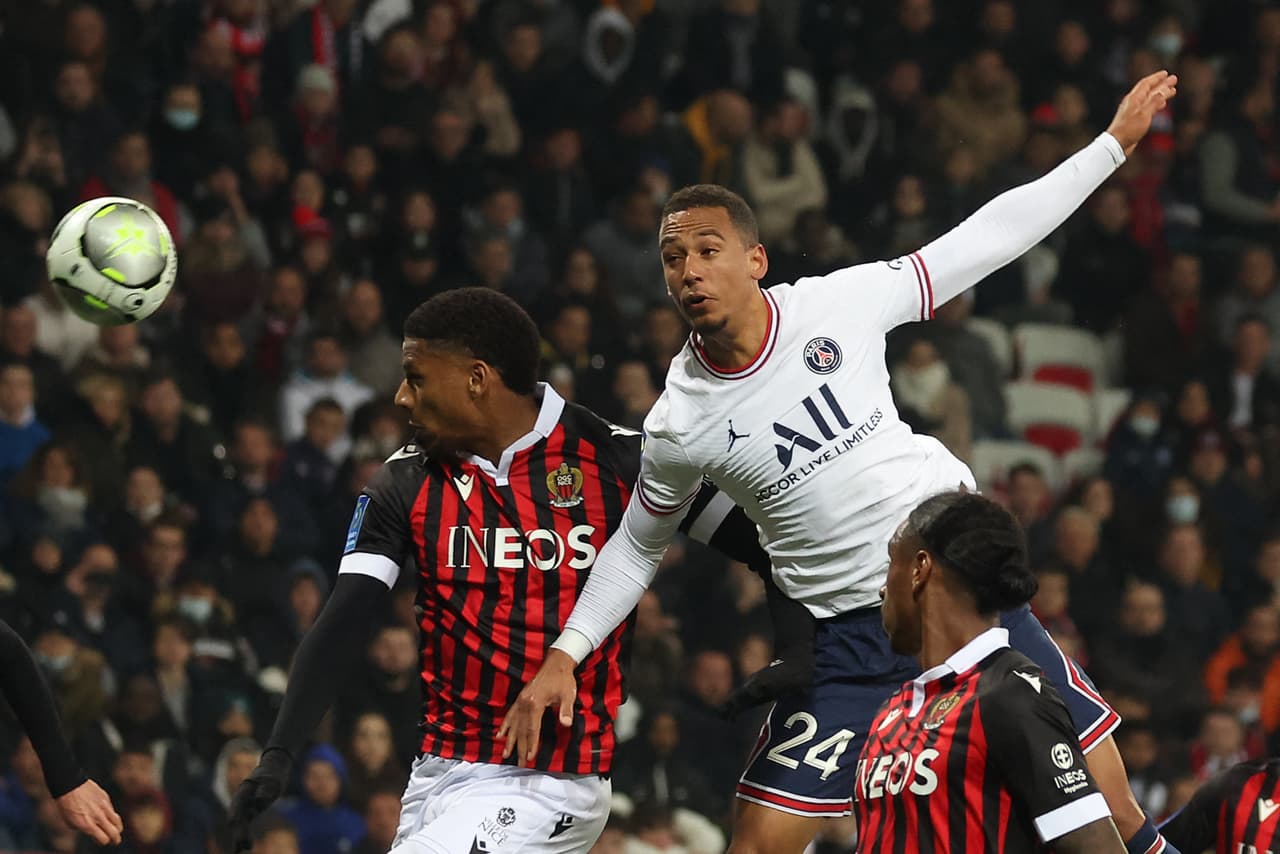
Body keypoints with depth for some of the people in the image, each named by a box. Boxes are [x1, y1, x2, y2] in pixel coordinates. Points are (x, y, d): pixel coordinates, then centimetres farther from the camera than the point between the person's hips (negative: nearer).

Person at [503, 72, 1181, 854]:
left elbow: (987, 239, -2)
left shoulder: (838, 304, -9)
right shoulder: (679, 424, -7)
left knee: (1103, 789, 2)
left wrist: (1115, 143, 0)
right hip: (845, 635, 0)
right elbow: (637, 548, 9)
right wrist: (564, 656, -1)